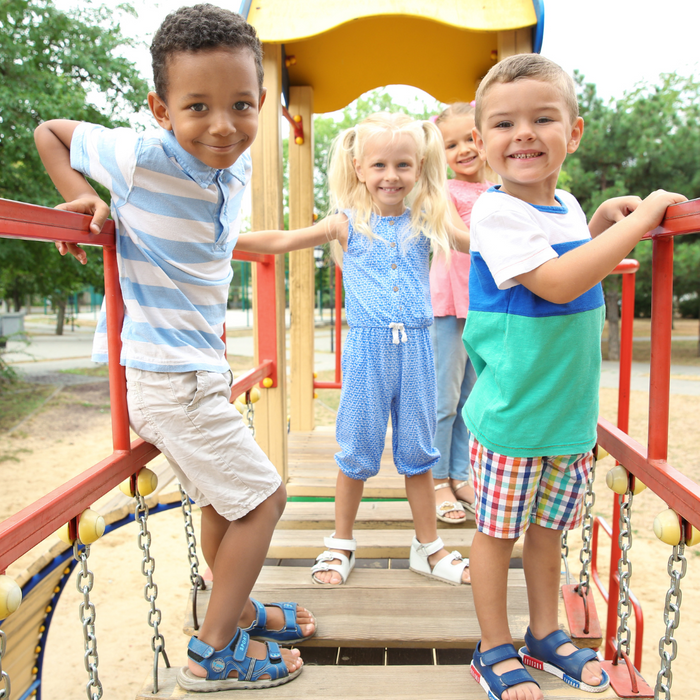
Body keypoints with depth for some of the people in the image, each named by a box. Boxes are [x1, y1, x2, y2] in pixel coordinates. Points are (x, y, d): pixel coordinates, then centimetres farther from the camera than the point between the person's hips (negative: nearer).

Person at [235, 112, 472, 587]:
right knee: (357, 450, 8)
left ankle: (428, 547, 27)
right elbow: (282, 241, 1)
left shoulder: (427, 219, 4)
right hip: (367, 347, -1)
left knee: (417, 450, 11)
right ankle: (342, 543, 28)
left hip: (415, 346, 1)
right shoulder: (348, 223, 0)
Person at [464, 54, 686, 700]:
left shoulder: (567, 205, 7)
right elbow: (555, 284, -27)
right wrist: (641, 219, -21)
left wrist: (601, 226, 8)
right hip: (511, 412, -6)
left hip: (572, 410, 7)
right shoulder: (495, 212, -16)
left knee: (548, 527, 20)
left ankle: (546, 634, 39)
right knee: (498, 532, 9)